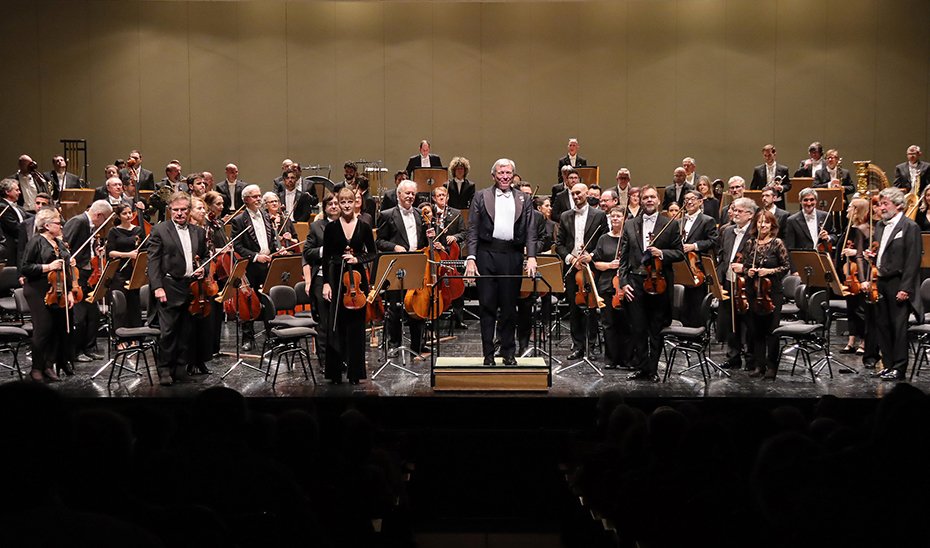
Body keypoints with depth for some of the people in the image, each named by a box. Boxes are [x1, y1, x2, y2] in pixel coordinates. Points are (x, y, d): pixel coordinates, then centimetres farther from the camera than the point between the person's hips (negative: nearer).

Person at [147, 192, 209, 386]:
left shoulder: (199, 232, 14)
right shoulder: (159, 230, -1)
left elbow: (206, 257, 22)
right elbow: (153, 261, -5)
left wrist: (203, 269, -1)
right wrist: (157, 287, -14)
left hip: (192, 288, 5)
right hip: (170, 288, -5)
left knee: (186, 332, 8)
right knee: (168, 331, -5)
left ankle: (179, 368, 18)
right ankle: (165, 370, 4)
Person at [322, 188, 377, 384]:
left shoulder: (364, 227, 3)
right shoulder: (331, 228, 1)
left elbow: (373, 253, 8)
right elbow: (326, 257, 1)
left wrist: (358, 259, -11)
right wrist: (326, 283, -6)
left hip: (357, 278, 1)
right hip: (336, 279, -1)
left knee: (356, 325, 4)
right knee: (335, 325, 1)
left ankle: (355, 372, 12)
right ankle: (335, 372, 10)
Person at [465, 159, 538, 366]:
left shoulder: (523, 199, 11)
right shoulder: (481, 197, 7)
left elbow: (530, 231, 5)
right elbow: (473, 230, 3)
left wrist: (531, 257, -9)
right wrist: (471, 258, -7)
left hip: (512, 256, 1)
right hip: (487, 255, -1)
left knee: (509, 307, 7)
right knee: (487, 306, 2)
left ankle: (508, 353, 16)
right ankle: (488, 354, 9)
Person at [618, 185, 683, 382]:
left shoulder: (671, 225, 4)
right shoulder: (630, 225, 10)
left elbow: (679, 253, 2)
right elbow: (623, 257, 8)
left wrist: (662, 253, -16)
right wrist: (624, 282, -1)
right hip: (636, 283, 2)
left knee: (657, 330, 5)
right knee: (638, 329, 4)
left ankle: (653, 369, 14)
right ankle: (642, 368, 14)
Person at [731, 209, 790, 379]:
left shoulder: (777, 243, -4)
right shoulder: (751, 243, 8)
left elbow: (786, 267, -2)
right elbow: (744, 265, 16)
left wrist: (769, 271, -15)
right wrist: (747, 271, -6)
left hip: (772, 291, -4)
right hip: (753, 292, 4)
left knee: (771, 330, -1)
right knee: (755, 329, 6)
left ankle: (771, 366, 7)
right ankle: (759, 364, 14)